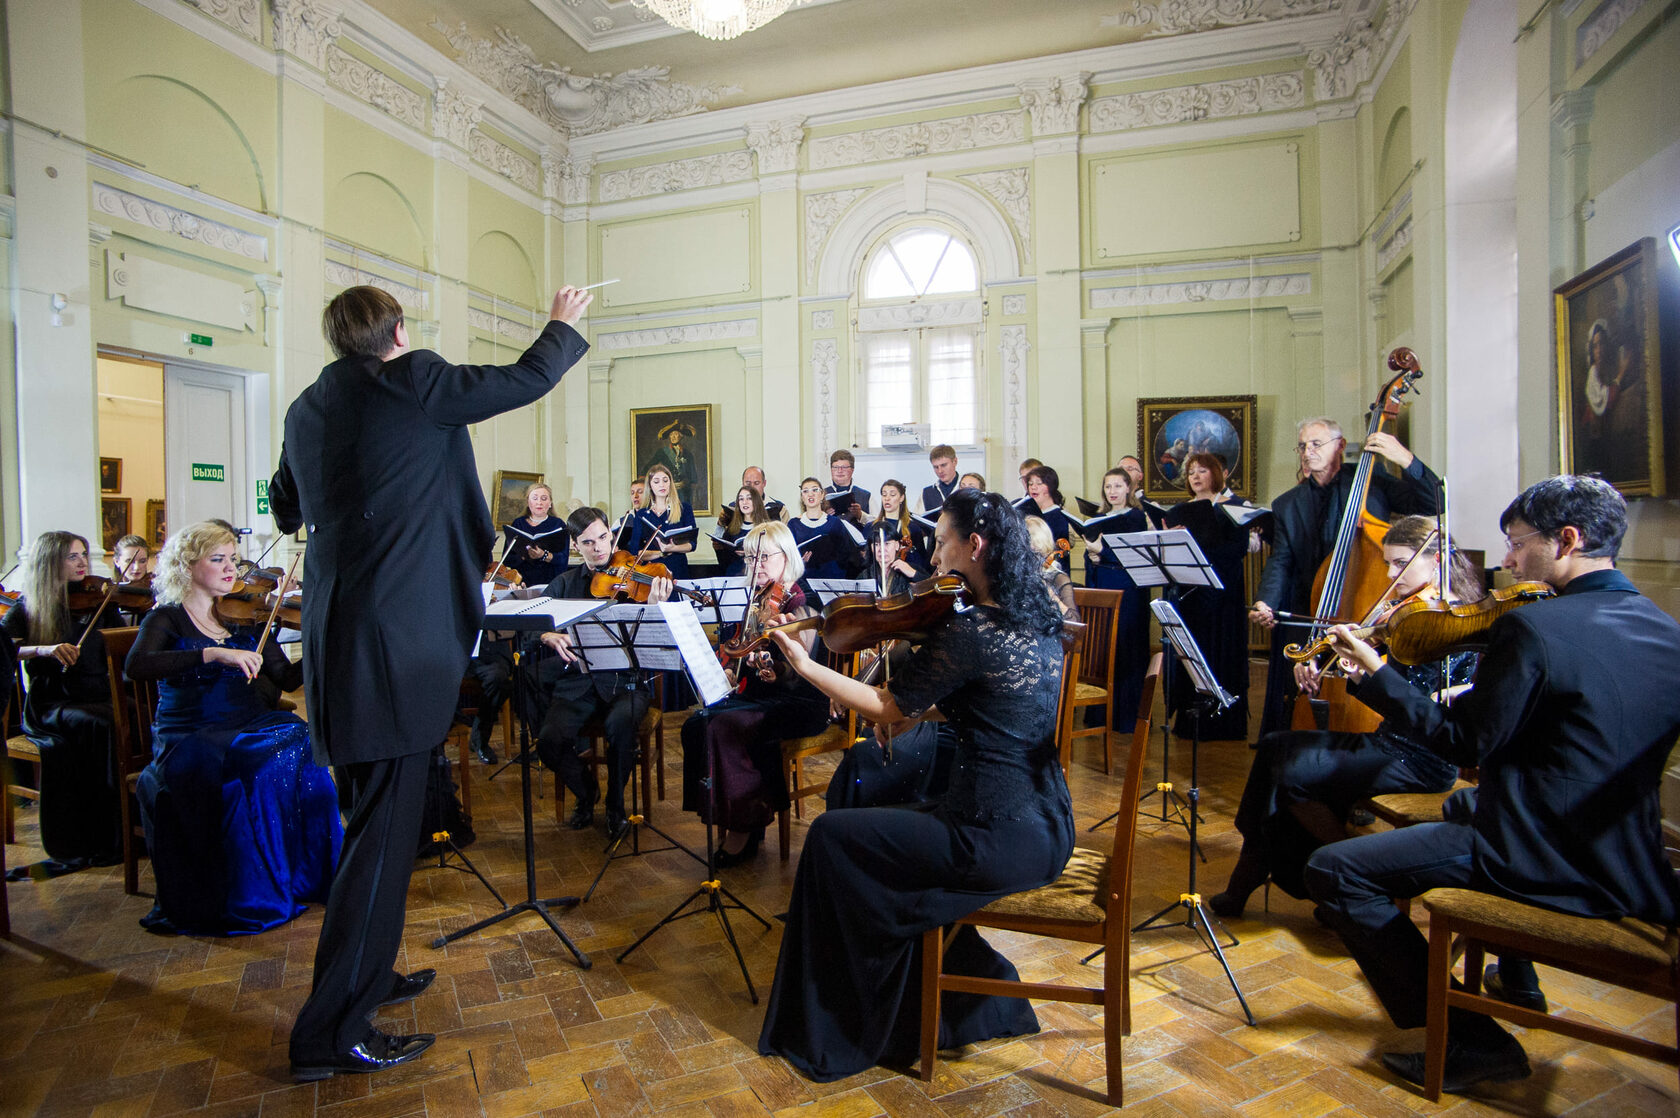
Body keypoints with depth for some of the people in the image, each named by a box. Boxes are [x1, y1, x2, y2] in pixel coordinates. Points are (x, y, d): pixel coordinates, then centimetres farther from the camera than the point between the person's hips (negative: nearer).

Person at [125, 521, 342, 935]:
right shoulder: (167, 619, 3)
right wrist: (214, 653, -29)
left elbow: (287, 679, 5)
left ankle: (311, 874, -18)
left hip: (251, 725, 3)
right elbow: (134, 666, -19)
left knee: (300, 744, -28)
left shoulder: (244, 618, 13)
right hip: (189, 736, -3)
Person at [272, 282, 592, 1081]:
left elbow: (287, 512, 26)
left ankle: (366, 973, 36)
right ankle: (332, 1033, 7)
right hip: (395, 642, -9)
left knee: (375, 818, 21)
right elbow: (526, 380, -1)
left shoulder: (306, 408, 13)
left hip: (337, 638, 9)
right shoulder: (412, 383, -9)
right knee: (384, 830, -1)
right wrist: (564, 324, 17)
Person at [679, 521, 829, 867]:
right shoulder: (753, 601, 10)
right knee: (696, 724, -16)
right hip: (756, 696, 7)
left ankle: (743, 828, -12)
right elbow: (739, 655, 16)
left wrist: (774, 671, -39)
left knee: (725, 725, -27)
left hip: (798, 705, -7)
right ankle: (719, 816, -6)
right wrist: (730, 671, -4)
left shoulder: (804, 604, -11)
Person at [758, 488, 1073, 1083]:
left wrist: (804, 664, -3)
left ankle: (838, 1031, 23)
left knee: (831, 837, 4)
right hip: (1048, 828, 9)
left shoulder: (968, 632, -21)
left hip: (1001, 839, -9)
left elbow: (889, 709, -10)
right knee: (904, 815, 27)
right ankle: (977, 989, 34)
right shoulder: (1040, 619, 5)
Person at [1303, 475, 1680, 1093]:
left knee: (1332, 869, -6)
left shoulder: (1532, 625, -21)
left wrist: (1374, 673, -9)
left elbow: (1461, 741, -16)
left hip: (1543, 863, -9)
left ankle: (1468, 1038, -2)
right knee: (1468, 803, 37)